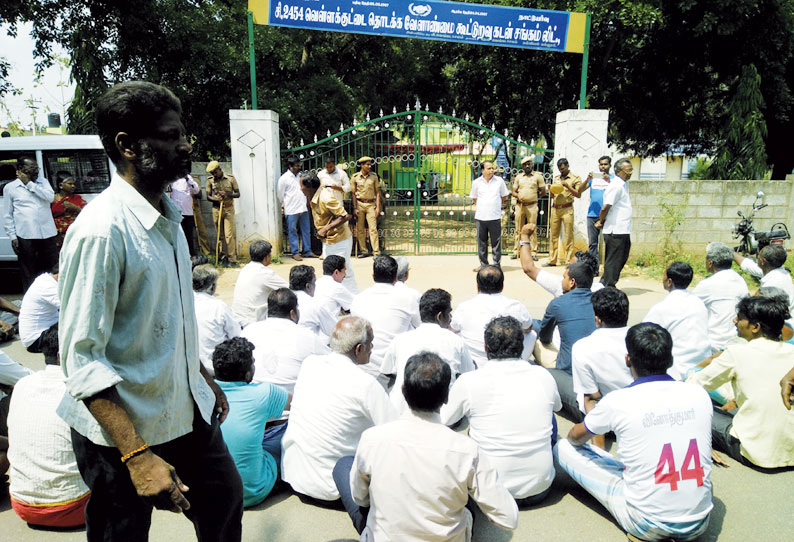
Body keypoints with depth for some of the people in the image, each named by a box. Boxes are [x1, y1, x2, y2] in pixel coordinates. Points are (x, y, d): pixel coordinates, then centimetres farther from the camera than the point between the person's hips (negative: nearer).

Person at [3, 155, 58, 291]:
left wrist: (29, 183, -8)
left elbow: (50, 197, -8)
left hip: (47, 234, 2)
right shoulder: (10, 187, 5)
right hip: (25, 236, -2)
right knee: (29, 274, 3)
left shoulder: (43, 182, 12)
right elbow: (8, 215, 5)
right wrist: (12, 237, -3)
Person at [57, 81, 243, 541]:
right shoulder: (101, 231, -24)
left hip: (189, 411, 8)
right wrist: (137, 455, -26)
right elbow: (83, 361, -24)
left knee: (225, 502, 23)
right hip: (125, 431, -8)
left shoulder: (168, 217, 4)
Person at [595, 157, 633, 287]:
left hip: (623, 231, 10)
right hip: (615, 231, -10)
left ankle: (605, 285, 26)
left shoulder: (624, 184, 15)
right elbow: (605, 207, -20)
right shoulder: (616, 186, -16)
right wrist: (601, 222, -5)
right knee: (613, 261, -2)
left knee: (621, 259, 17)